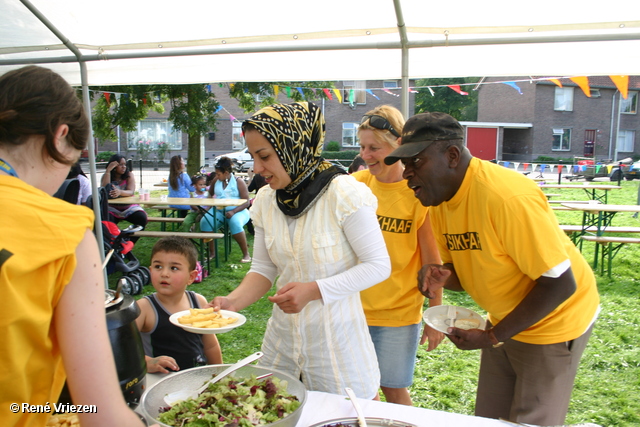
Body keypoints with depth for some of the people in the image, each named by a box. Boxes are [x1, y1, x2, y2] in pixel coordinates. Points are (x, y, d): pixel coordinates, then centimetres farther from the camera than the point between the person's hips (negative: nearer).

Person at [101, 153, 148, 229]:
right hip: (112, 208, -1)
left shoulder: (129, 175, 3)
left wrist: (120, 192, -39)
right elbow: (105, 191, -17)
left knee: (142, 218, -26)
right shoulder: (106, 176, 4)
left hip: (129, 207, 1)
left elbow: (131, 192, -15)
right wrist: (108, 170, -18)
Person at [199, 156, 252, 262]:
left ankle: (246, 254, -23)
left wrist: (233, 212, -22)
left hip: (237, 211, -4)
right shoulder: (216, 180, 12)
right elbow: (210, 194, 30)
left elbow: (246, 202, -9)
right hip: (218, 210, 4)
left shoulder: (238, 181, -3)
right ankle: (211, 252, -12)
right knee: (205, 221, -24)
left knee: (235, 223, -37)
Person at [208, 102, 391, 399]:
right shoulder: (265, 200, -2)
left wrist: (313, 290, -24)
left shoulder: (344, 194, -19)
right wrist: (233, 301, -15)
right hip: (283, 334, 5)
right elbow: (264, 269, 4)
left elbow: (378, 265, -16)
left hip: (336, 335, -4)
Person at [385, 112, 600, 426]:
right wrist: (442, 276, -19)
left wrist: (493, 337, -22)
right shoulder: (439, 199, -6)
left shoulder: (508, 197, -31)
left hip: (552, 321, -7)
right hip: (505, 318, 7)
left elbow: (560, 284, -27)